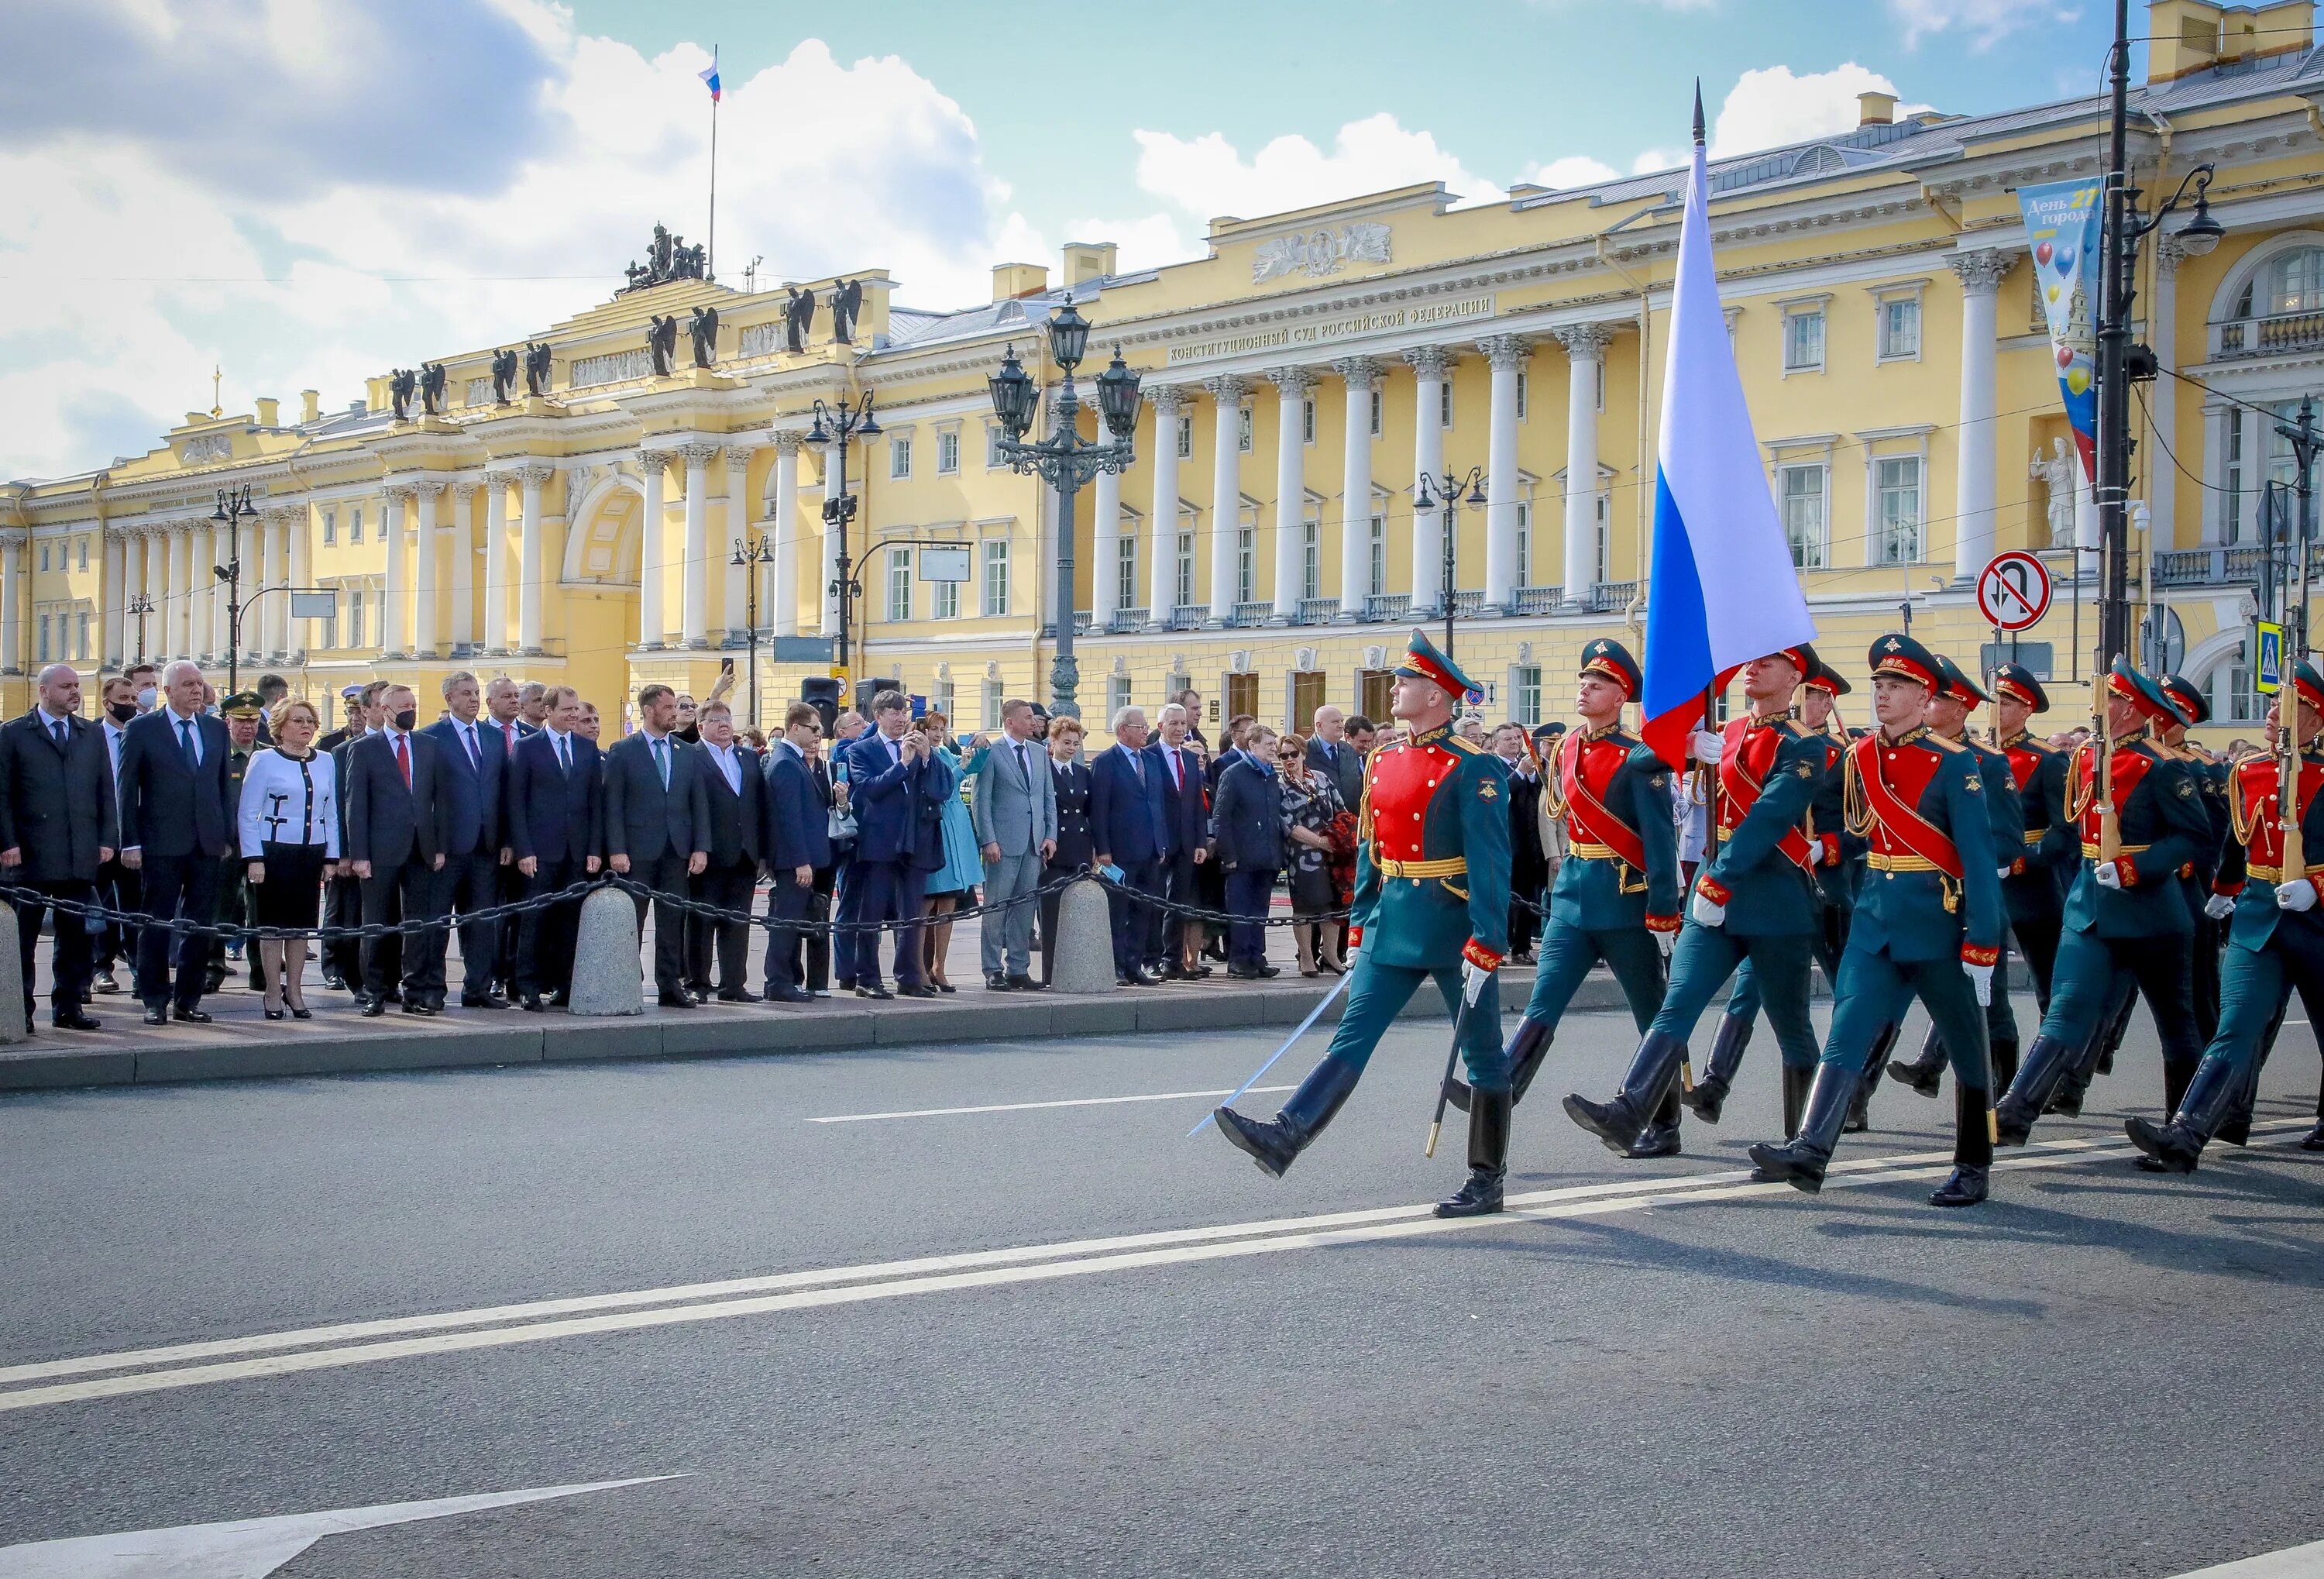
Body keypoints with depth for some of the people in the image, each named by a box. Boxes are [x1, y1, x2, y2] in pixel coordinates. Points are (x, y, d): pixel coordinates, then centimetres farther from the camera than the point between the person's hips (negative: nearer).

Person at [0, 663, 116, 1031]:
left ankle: (68, 1007, 14)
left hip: (81, 858, 3)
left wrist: (107, 840, 4)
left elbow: (106, 791, 14)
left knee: (77, 936, 5)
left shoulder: (93, 735, 15)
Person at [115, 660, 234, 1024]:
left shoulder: (216, 729, 12)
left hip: (207, 844, 4)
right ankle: (154, 1001, 10)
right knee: (157, 925, 2)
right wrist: (130, 843, -7)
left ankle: (188, 1001, 13)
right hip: (161, 845, -4)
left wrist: (227, 836, 8)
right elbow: (127, 790, -1)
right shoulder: (142, 730, 0)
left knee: (200, 926, 5)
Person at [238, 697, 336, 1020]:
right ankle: (274, 993, 9)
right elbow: (249, 814, -4)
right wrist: (254, 859, -10)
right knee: (273, 923, 1)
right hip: (274, 851, -4)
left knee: (302, 923, 7)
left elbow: (331, 813, 14)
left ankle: (294, 990, 17)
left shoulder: (325, 762, 10)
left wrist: (330, 857, 8)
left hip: (312, 853, 4)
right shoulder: (264, 760, -2)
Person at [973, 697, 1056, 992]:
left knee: (1025, 907, 8)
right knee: (996, 908, -2)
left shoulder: (1039, 753, 14)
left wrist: (1051, 835, 6)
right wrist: (988, 840, -13)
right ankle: (993, 971, 3)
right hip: (1003, 844, -6)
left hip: (1034, 844, 6)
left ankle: (1018, 970, 14)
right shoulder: (991, 753, -4)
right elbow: (982, 800, -7)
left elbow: (1049, 797, 16)